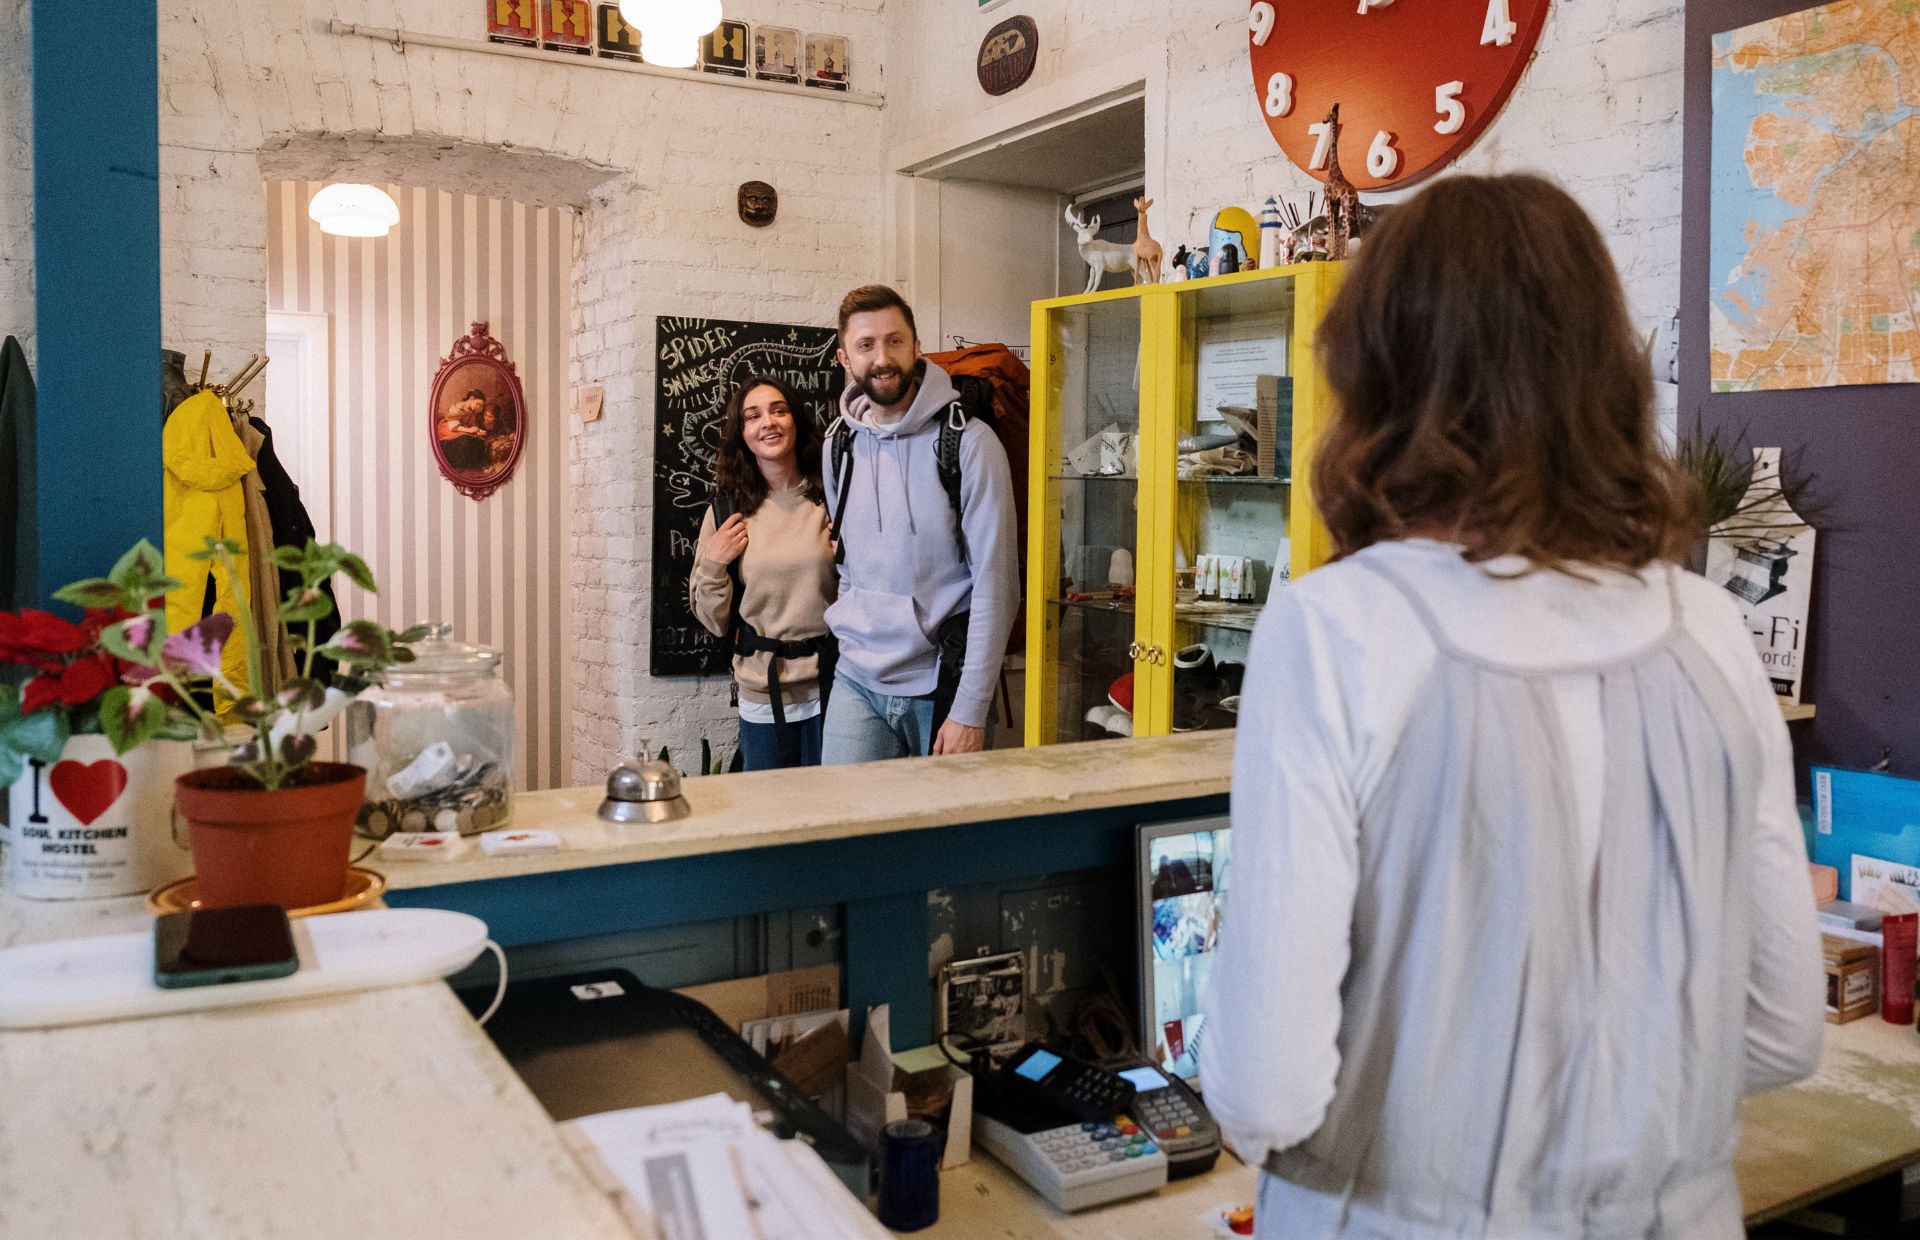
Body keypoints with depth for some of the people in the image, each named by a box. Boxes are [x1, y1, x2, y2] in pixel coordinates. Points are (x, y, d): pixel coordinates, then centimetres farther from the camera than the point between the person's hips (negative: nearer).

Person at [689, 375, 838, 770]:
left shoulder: (832, 501, -3)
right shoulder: (726, 512, 2)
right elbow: (715, 622, 6)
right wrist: (713, 565, -7)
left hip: (830, 690, -1)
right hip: (762, 697, 1)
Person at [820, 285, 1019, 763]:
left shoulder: (969, 443, -11)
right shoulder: (840, 445, 6)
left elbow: (996, 583, -13)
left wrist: (971, 710, -16)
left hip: (942, 682, -4)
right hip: (857, 681, 4)